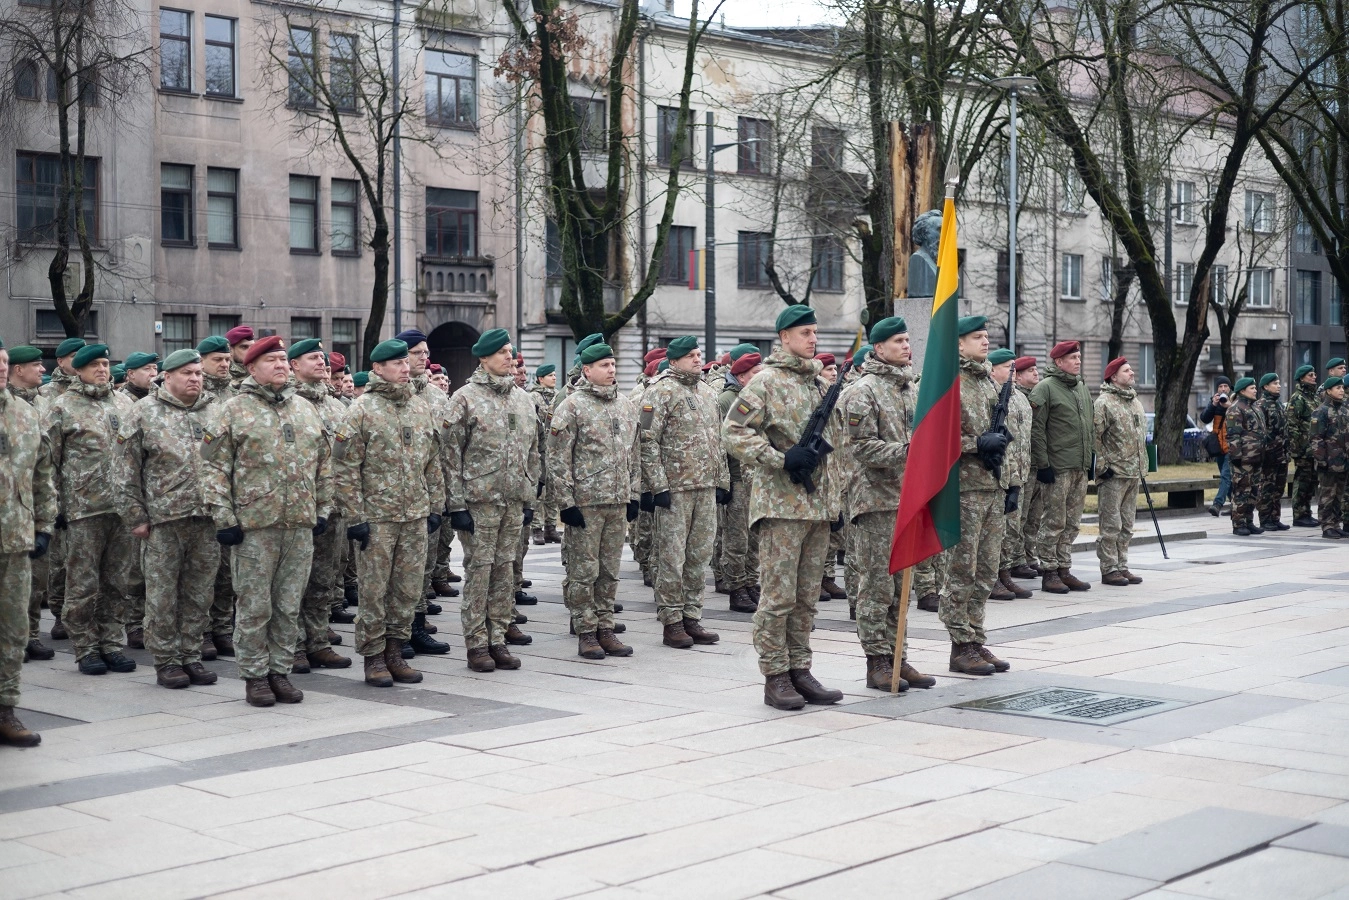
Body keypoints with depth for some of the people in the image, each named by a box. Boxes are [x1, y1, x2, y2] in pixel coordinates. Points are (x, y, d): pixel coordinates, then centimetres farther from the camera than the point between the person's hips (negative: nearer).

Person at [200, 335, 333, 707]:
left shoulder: (306, 410, 15)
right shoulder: (233, 411, -1)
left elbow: (323, 464, 20)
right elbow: (215, 468, -4)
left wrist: (323, 509, 14)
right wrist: (224, 518, -9)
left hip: (300, 524, 4)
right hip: (254, 526, -4)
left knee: (289, 606, 9)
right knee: (255, 606, 1)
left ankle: (280, 671, 19)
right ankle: (255, 675, 11)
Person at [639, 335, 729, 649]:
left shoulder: (707, 392, 16)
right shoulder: (660, 392, -7)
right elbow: (648, 441, -12)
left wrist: (722, 481, 15)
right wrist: (658, 486, -16)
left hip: (706, 487, 7)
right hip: (675, 487, -7)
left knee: (699, 555, 10)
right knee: (672, 557, -2)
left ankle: (692, 618, 18)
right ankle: (672, 623, 5)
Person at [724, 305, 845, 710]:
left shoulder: (821, 383, 17)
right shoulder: (766, 381, -6)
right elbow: (734, 431, -13)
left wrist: (837, 500, 19)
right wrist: (782, 458, -21)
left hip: (819, 505, 7)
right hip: (782, 504, -7)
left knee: (807, 597, 10)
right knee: (779, 595, -4)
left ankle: (800, 671, 17)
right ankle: (775, 677, 2)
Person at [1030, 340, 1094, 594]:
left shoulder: (1082, 388, 17)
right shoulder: (1045, 388, -7)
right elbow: (1036, 429, -12)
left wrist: (1091, 460, 18)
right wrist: (1042, 464, -16)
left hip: (1080, 468, 7)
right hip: (1057, 467, -7)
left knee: (1072, 522, 10)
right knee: (1054, 522, -3)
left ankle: (1064, 569, 17)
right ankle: (1049, 573, 3)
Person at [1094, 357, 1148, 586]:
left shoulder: (1135, 402, 17)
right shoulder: (1103, 402, -11)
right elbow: (1095, 437, -15)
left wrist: (1143, 465, 20)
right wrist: (1102, 466, -17)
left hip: (1133, 473, 8)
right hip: (1113, 473, -8)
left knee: (1127, 525, 12)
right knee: (1111, 525, -5)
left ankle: (1122, 566, 19)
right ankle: (1109, 570, 0)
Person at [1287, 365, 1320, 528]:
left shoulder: (1313, 397, 17)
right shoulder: (1297, 399, -10)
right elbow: (1292, 425, -16)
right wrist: (1296, 447, -20)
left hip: (1313, 448, 9)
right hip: (1303, 449, -9)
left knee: (1311, 481, 12)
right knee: (1302, 481, -5)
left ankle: (1306, 513, 19)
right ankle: (1299, 516, 0)